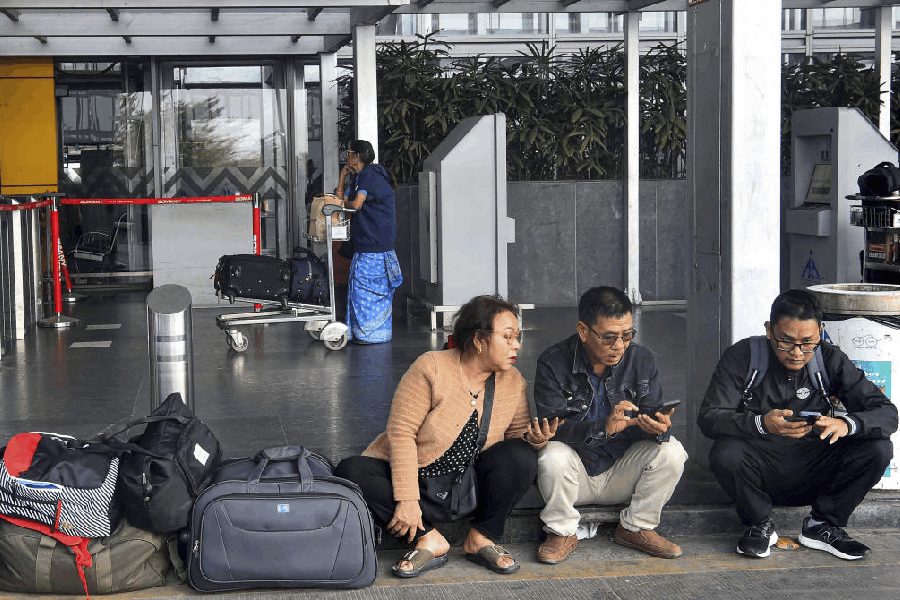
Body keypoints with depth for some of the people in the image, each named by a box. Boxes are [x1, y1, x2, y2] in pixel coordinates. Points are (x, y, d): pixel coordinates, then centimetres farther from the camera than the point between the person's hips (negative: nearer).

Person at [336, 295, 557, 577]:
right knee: (350, 471, -28)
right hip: (414, 476, -3)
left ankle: (482, 539, -8)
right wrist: (407, 499, -26)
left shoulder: (514, 382, -2)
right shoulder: (431, 368, -18)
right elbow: (401, 432, -20)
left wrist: (534, 437, -21)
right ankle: (429, 539, -23)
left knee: (521, 456, -23)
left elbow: (518, 431, 6)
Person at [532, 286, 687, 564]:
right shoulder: (553, 363, -14)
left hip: (622, 475, 3)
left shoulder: (640, 359, -4)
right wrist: (603, 427, -38)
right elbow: (552, 429, -22)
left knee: (671, 451, -21)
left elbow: (652, 415, -6)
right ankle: (562, 533, -8)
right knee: (552, 456, -34)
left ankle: (635, 528, -1)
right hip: (575, 473, -3)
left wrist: (659, 428, -32)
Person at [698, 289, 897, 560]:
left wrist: (846, 423, -33)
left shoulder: (830, 361, -5)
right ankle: (760, 525, -3)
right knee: (725, 454, -34)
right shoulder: (742, 357, -11)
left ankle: (822, 526, 1)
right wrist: (761, 424, -37)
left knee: (878, 448, -19)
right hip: (760, 472, -2)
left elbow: (886, 413, -9)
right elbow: (708, 418, -18)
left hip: (813, 474, 2)